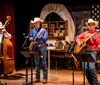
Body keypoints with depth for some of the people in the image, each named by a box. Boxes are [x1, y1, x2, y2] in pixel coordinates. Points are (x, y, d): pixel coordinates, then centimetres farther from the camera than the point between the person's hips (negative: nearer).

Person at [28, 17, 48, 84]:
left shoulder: (44, 30, -5)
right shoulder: (33, 30, 12)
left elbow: (45, 39, -15)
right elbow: (30, 37, 21)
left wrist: (40, 37, -32)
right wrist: (31, 38, -1)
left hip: (42, 47, -5)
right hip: (35, 47, 5)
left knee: (43, 63, -4)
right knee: (37, 63, 9)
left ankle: (45, 78, 1)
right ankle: (37, 78, 15)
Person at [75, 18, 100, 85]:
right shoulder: (85, 33, 17)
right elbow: (77, 37, 23)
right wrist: (79, 42, 4)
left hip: (92, 51, -5)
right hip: (85, 51, 5)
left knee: (91, 67, -22)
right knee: (85, 67, -1)